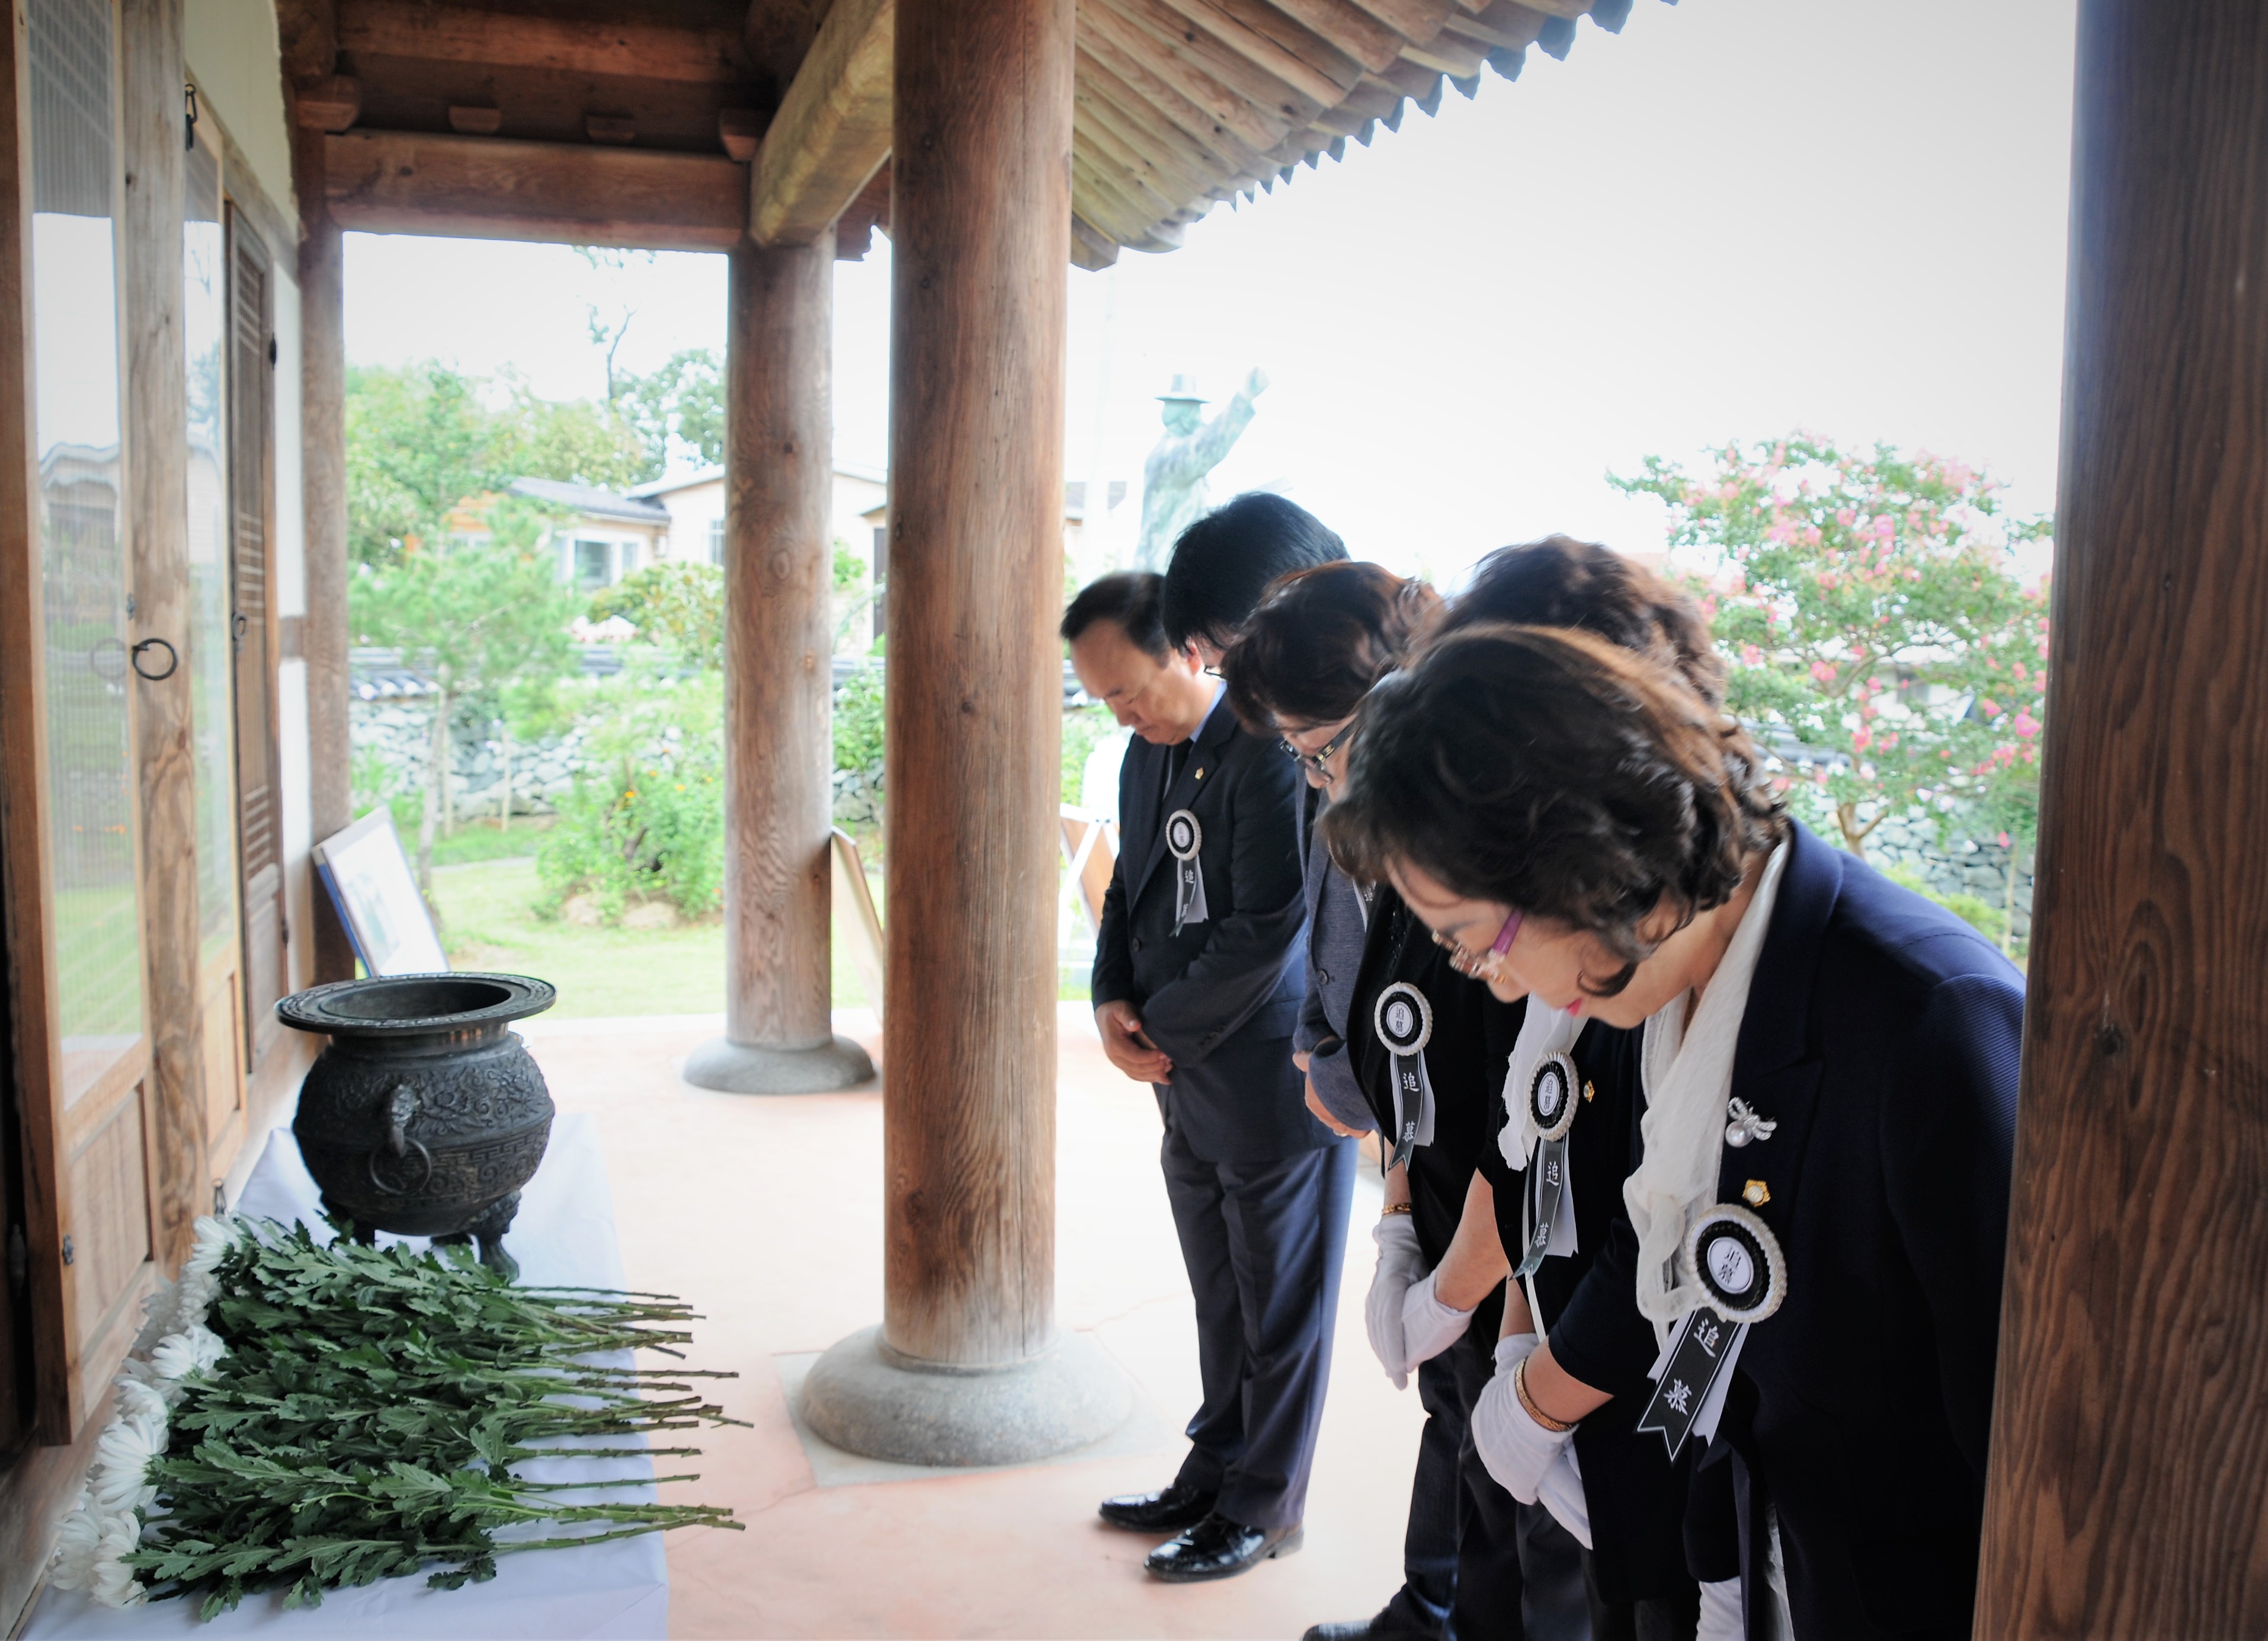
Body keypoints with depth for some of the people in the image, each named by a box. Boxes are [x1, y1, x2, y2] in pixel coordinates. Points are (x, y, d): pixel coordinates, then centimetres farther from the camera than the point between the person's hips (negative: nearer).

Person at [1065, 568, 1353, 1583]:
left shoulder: (1272, 750, -19)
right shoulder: (1149, 754, 9)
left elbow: (1266, 931, -22)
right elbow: (1129, 891, 18)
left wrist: (1161, 1026, -11)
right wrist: (1112, 1002, 1)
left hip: (1273, 1076, -8)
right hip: (1189, 1080, 8)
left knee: (1279, 1304, 8)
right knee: (1220, 1300, 19)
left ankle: (1263, 1509, 22)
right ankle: (1215, 1473, 34)